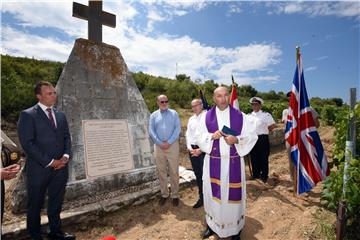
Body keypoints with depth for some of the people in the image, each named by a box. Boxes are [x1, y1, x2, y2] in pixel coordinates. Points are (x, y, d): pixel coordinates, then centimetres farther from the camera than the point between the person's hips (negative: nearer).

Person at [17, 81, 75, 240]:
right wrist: (49, 162, -16)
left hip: (60, 167, 5)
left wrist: (66, 156, -6)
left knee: (56, 202, 17)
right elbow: (27, 143, -14)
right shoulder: (28, 115, -8)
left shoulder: (60, 115, 10)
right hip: (39, 169, -5)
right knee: (35, 205, 14)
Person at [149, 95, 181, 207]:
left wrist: (169, 142, -13)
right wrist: (160, 143, -10)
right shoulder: (154, 115, 9)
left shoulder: (174, 113, 5)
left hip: (172, 145, -1)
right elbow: (151, 131, 1)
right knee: (161, 172, 10)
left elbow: (177, 128, -4)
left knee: (174, 172, 4)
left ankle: (174, 195, 19)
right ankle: (164, 194, 26)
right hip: (159, 146, 2)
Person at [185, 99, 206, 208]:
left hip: (204, 149, -6)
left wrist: (201, 149, -14)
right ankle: (201, 197, 29)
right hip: (192, 149, 6)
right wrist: (189, 148, 1)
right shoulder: (191, 119, 14)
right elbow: (188, 134, 14)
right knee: (197, 174, 14)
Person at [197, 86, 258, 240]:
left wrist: (236, 140, -17)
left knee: (233, 194, 9)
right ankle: (213, 225, 34)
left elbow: (252, 136, 1)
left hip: (234, 162, 0)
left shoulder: (240, 116, 0)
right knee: (213, 193, 11)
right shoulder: (206, 117, 1)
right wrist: (211, 136, -17)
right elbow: (199, 137, 2)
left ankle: (235, 228, 32)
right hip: (213, 162, 1)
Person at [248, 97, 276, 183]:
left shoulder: (266, 115, -5)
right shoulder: (249, 116, 8)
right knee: (254, 158, 12)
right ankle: (256, 174, 28)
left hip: (262, 138, -4)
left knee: (264, 158, 5)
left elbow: (272, 125, -6)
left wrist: (266, 130, 1)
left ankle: (264, 176, 21)